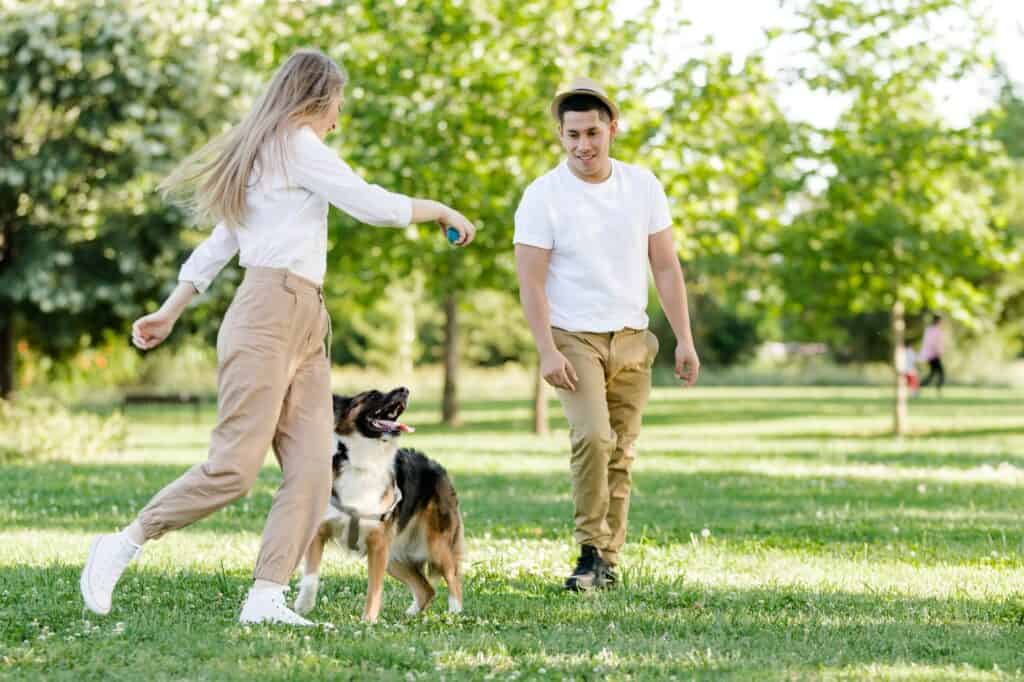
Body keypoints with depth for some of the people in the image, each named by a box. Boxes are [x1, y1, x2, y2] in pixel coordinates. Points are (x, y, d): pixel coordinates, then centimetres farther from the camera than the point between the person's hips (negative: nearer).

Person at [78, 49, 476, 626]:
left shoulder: (260, 155, 24)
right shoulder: (298, 145, -4)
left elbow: (219, 243, 26)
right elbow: (374, 206, -10)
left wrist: (171, 311, 27)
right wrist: (439, 210, 5)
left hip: (306, 326, 10)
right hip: (269, 314, -10)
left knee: (313, 469, -5)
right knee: (236, 467, -12)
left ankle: (265, 600, -10)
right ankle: (123, 547, 0)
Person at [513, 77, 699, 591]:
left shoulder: (642, 186, 5)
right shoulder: (542, 196, -6)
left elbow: (666, 268, 9)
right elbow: (531, 282, -8)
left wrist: (684, 340, 4)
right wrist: (547, 351, -18)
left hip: (632, 340, 4)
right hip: (575, 338, -4)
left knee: (621, 454, 5)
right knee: (593, 437, -23)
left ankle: (608, 562, 13)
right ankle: (590, 552, -13)